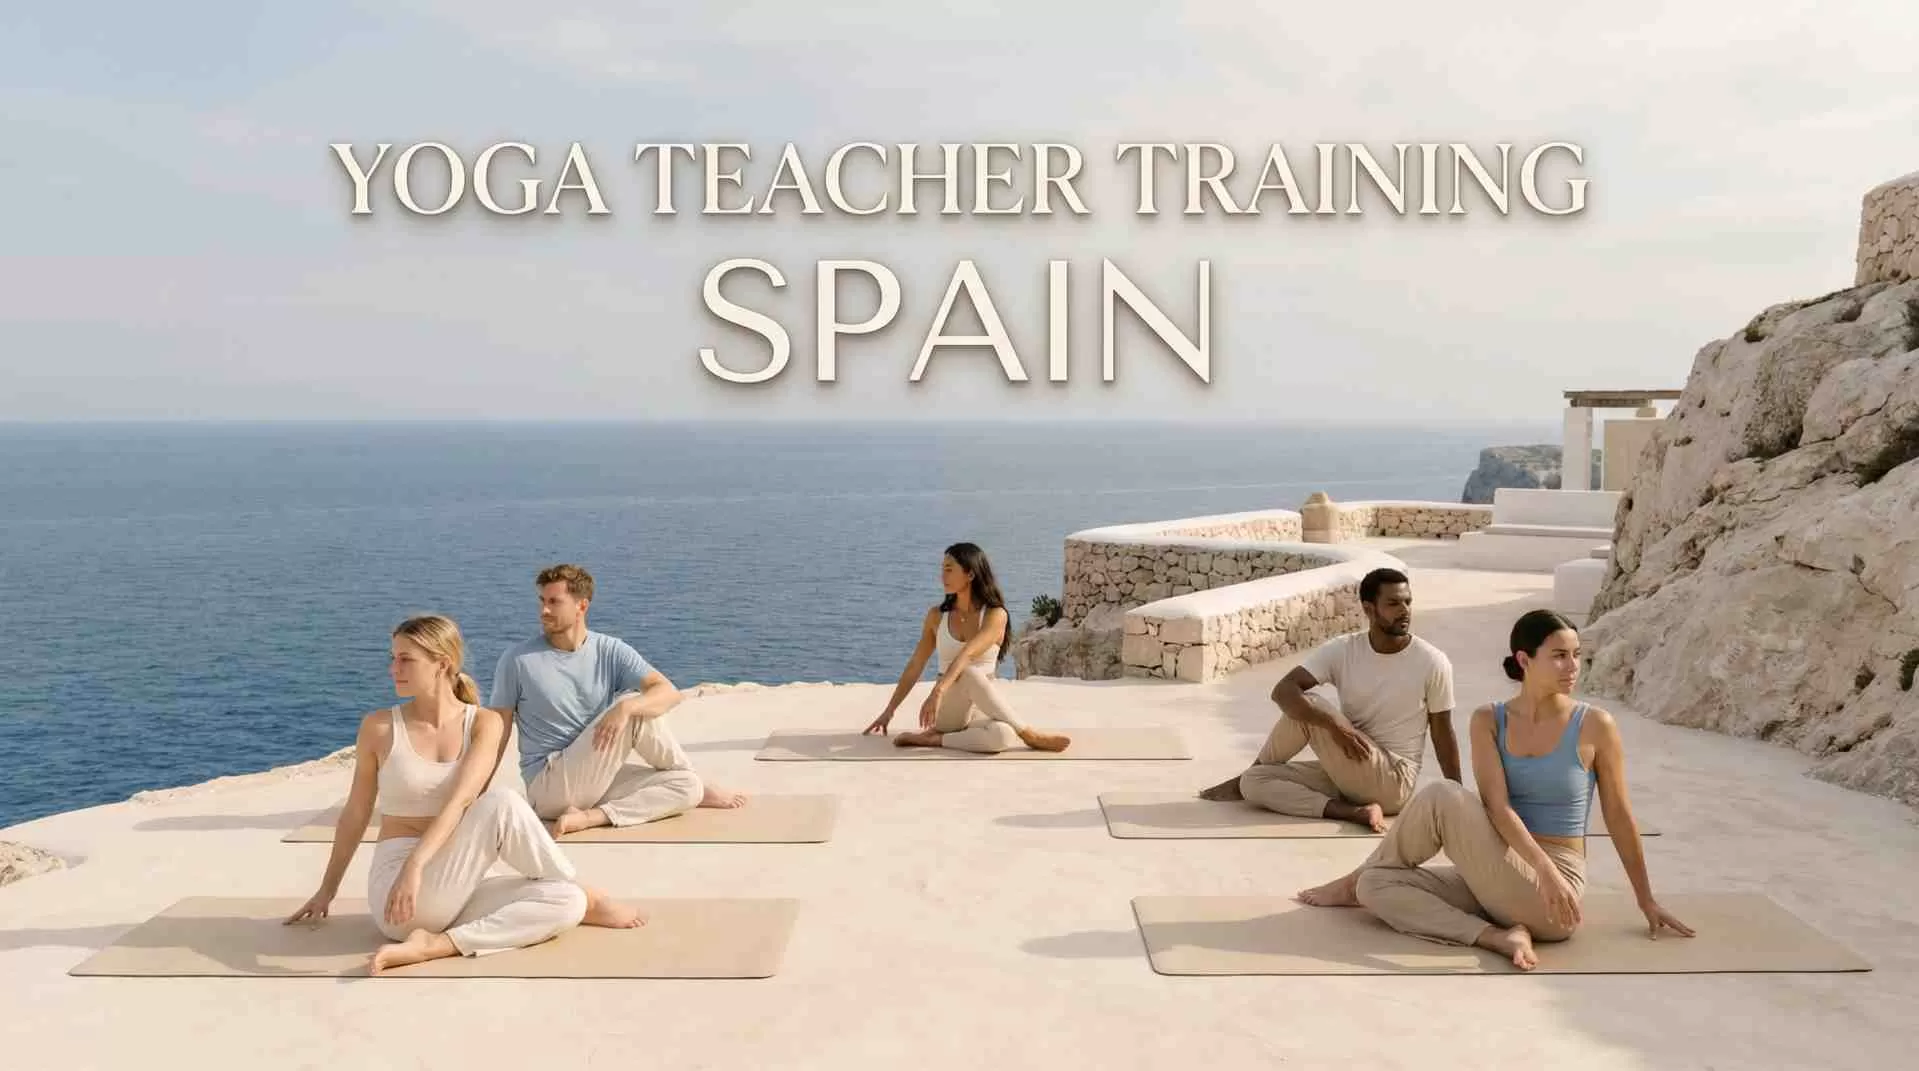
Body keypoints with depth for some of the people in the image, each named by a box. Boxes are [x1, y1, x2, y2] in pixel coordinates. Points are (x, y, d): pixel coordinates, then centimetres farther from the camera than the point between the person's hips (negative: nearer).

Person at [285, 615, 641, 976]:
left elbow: (460, 800, -15)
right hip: (396, 891, -3)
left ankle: (436, 945, -22)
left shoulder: (485, 723, 0)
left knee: (566, 902, -20)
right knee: (502, 804, -25)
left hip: (454, 893, 3)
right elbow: (356, 813, 11)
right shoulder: (379, 727, 0)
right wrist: (327, 890, 19)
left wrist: (416, 864, -30)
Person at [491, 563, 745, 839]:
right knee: (634, 706, -20)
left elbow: (669, 692, -12)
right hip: (548, 787, -4)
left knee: (686, 786, -13)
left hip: (596, 780, 4)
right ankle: (700, 787, -3)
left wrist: (626, 708, -32)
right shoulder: (518, 660, -5)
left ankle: (589, 817, -23)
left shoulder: (611, 651, 0)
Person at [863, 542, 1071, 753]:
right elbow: (914, 667, 13)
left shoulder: (995, 615, -4)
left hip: (981, 711, -2)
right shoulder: (937, 616, 8)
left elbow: (966, 654, -21)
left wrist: (937, 691, -35)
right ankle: (1030, 735, -29)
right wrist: (889, 711, 11)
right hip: (947, 711, 3)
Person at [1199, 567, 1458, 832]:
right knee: (1255, 781, -14)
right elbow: (1283, 691, -17)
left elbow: (1443, 734, -1)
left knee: (1310, 704, -22)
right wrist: (1334, 725, -32)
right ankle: (1354, 812, -22)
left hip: (1394, 783, -4)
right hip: (1346, 774, 4)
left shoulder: (1433, 662, -10)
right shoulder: (1341, 650, -5)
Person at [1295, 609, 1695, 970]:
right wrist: (1546, 870, -25)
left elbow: (1619, 818, 3)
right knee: (1377, 885, -13)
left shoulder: (1595, 726, -6)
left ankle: (1355, 880, -2)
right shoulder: (1488, 721, 2)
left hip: (1548, 896, -5)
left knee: (1443, 797, -23)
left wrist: (1646, 901, 9)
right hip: (1495, 880, 5)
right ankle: (1500, 936, -24)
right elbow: (1497, 806, -10)